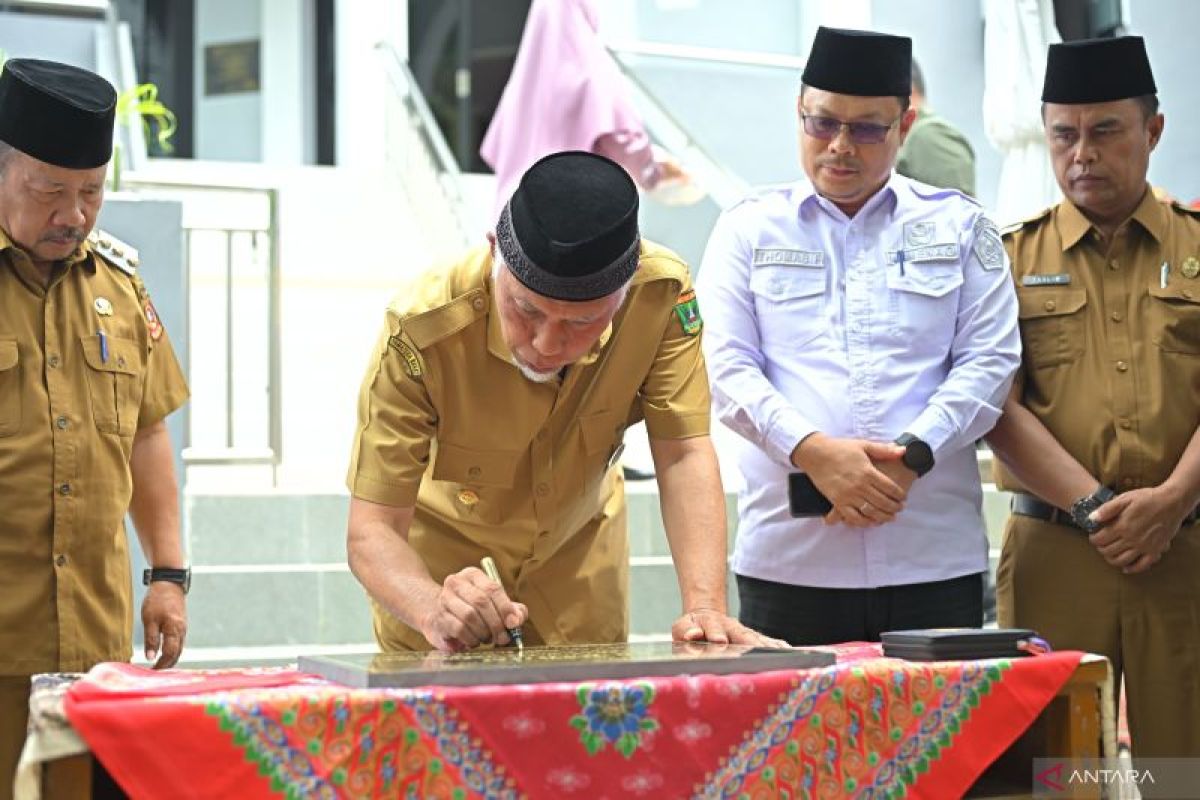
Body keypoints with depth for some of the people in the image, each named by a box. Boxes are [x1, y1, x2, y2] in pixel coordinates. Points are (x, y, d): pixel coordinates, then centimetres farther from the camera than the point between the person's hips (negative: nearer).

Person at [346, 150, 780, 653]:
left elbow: (683, 456, -24)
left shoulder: (661, 293, -28)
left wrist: (705, 608, -37)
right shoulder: (420, 332, -35)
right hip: (441, 552, -3)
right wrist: (434, 611, -54)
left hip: (579, 551, 3)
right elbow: (371, 530, -34)